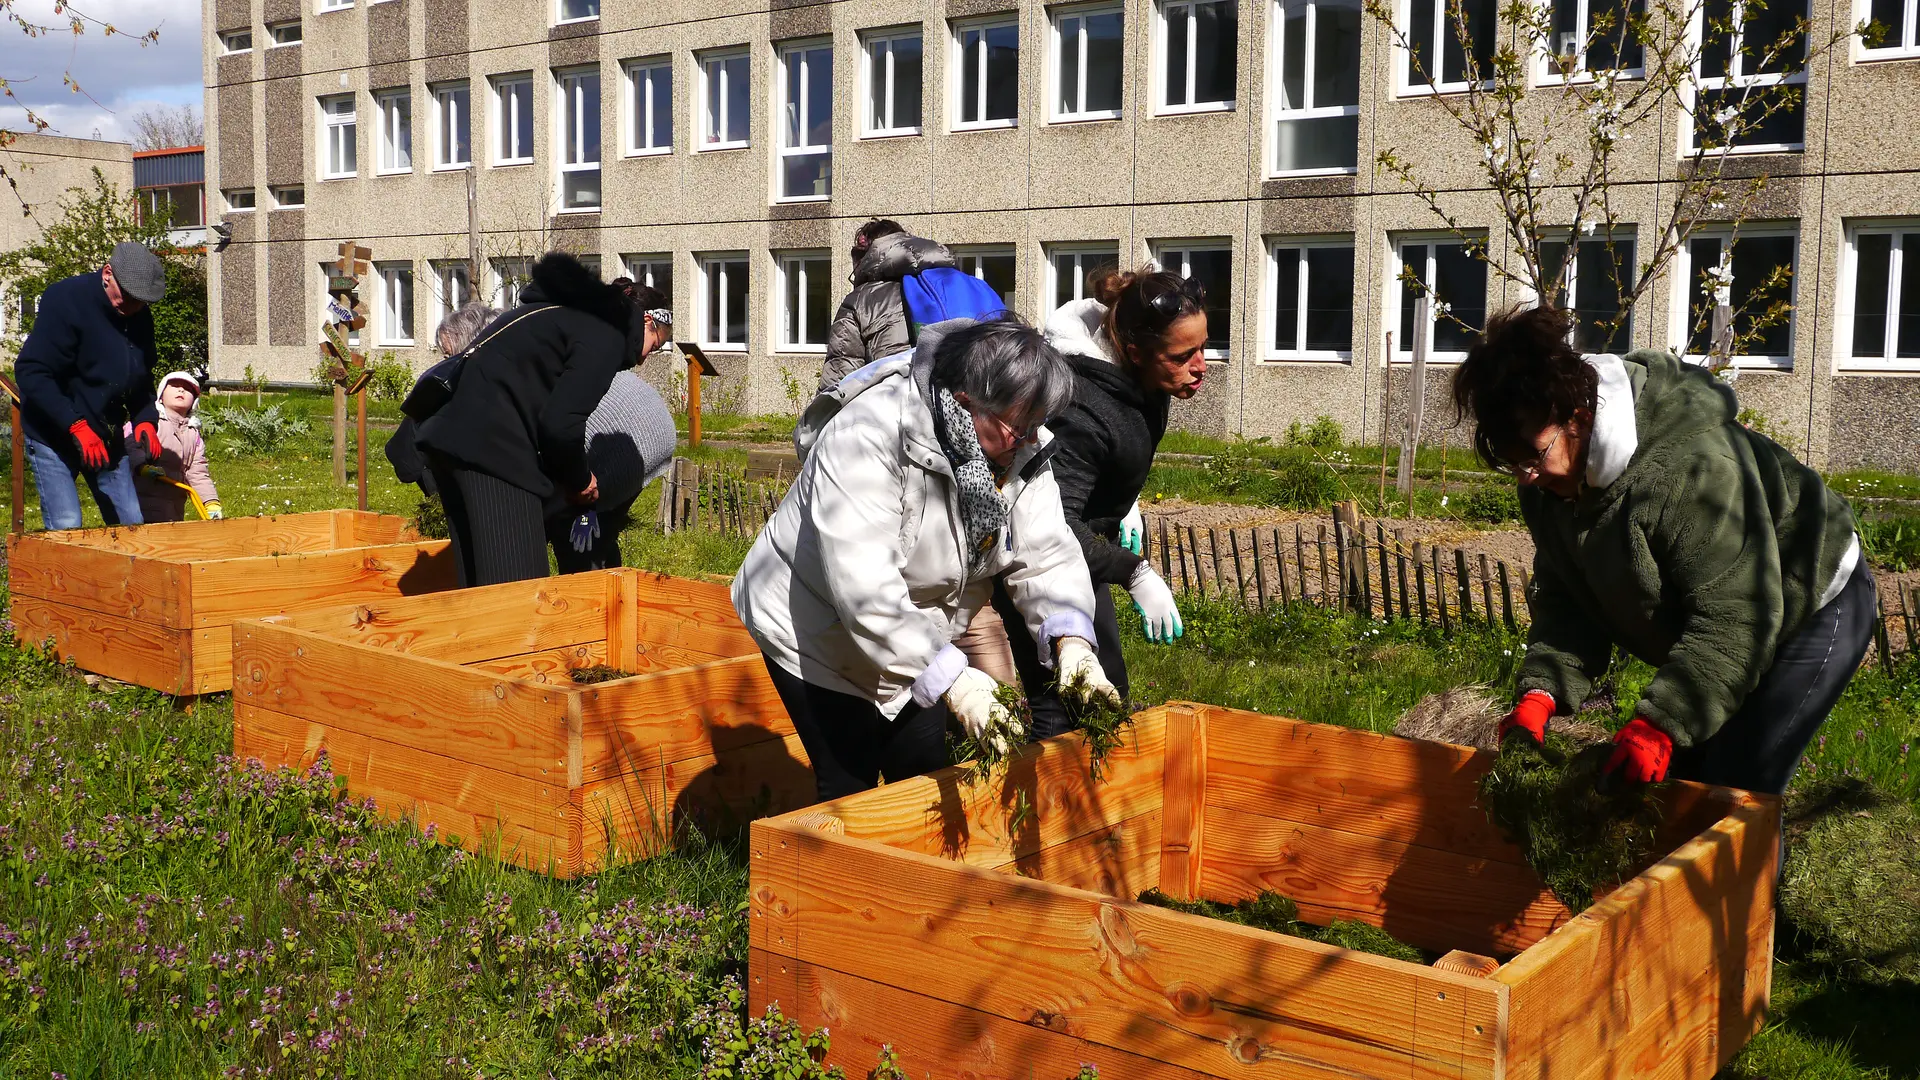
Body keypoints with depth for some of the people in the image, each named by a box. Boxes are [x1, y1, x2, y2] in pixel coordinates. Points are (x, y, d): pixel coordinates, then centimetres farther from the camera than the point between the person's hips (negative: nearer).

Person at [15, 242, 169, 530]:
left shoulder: (141, 319, 3)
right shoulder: (65, 300, -18)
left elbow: (141, 382, 15)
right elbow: (31, 373, -22)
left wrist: (146, 420, -6)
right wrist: (76, 426, -29)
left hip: (107, 438, 6)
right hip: (53, 437, -6)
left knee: (131, 525, 4)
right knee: (66, 527, -13)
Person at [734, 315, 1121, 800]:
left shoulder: (1021, 446, -13)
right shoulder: (869, 433, -35)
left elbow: (1045, 555, -13)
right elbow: (863, 584, -41)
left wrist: (1071, 638, -32)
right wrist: (951, 679, -45)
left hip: (917, 642, 6)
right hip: (818, 631, -6)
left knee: (925, 778, 13)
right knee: (851, 787, -5)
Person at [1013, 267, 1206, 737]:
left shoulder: (1143, 378, -8)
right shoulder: (1087, 409, -34)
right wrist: (1135, 573, -36)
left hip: (1077, 541, 9)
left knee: (1107, 689, 17)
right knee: (1057, 701, -11)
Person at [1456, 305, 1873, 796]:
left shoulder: (1689, 464, -39)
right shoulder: (1549, 483, -13)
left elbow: (1734, 615, -38)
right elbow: (1565, 601, -8)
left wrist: (1660, 723, -43)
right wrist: (1541, 692, -25)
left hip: (1813, 605, -8)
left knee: (1734, 786, -15)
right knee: (1683, 775, 10)